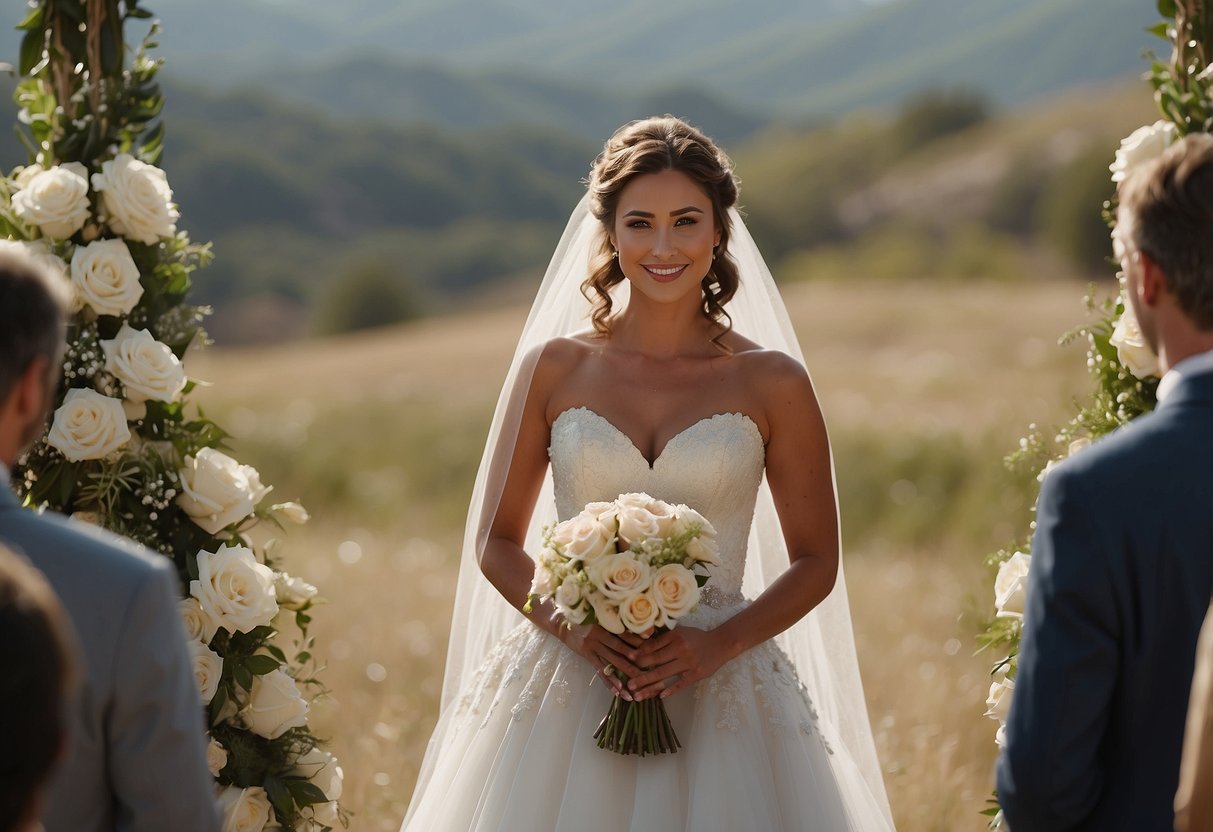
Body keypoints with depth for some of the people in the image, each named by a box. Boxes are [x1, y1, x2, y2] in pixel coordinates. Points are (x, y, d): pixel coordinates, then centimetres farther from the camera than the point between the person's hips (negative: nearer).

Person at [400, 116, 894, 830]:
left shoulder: (772, 383, 0)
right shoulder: (552, 369, 2)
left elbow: (815, 562, 4)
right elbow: (496, 543, 7)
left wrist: (722, 643, -12)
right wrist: (569, 627, -10)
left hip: (720, 702, -1)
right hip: (569, 686, 1)